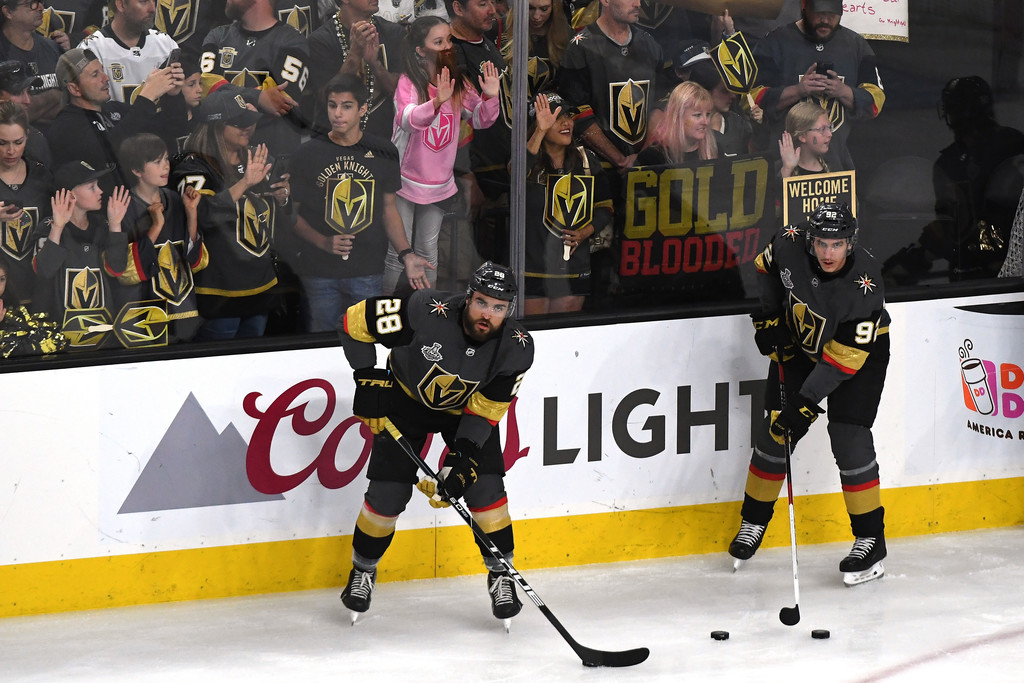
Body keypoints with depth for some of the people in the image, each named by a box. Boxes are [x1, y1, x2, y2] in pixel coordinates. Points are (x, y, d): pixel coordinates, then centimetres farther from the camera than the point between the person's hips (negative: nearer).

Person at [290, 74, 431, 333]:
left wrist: (406, 254, -2)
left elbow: (388, 208, 12)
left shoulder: (383, 153, 4)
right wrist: (324, 243, -13)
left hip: (368, 273, 1)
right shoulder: (309, 153, 0)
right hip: (318, 273, -1)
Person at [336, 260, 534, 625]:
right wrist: (367, 377, -22)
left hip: (467, 409, 1)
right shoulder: (427, 312, -35)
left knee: (484, 487, -12)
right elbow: (354, 322, -23)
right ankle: (362, 572, 19)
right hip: (406, 400, -1)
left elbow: (486, 410, -18)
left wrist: (463, 456, -29)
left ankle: (501, 575, 9)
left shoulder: (517, 347, -26)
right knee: (388, 492, -5)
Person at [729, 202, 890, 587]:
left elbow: (844, 357, -33)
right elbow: (766, 267, 4)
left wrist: (806, 402, -34)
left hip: (860, 353, -4)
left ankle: (870, 539, -3)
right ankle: (753, 522, 24)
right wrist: (768, 316, -3)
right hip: (800, 343, 4)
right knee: (775, 432, 4)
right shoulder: (789, 246, -23)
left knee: (848, 437, -14)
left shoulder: (865, 285, -35)